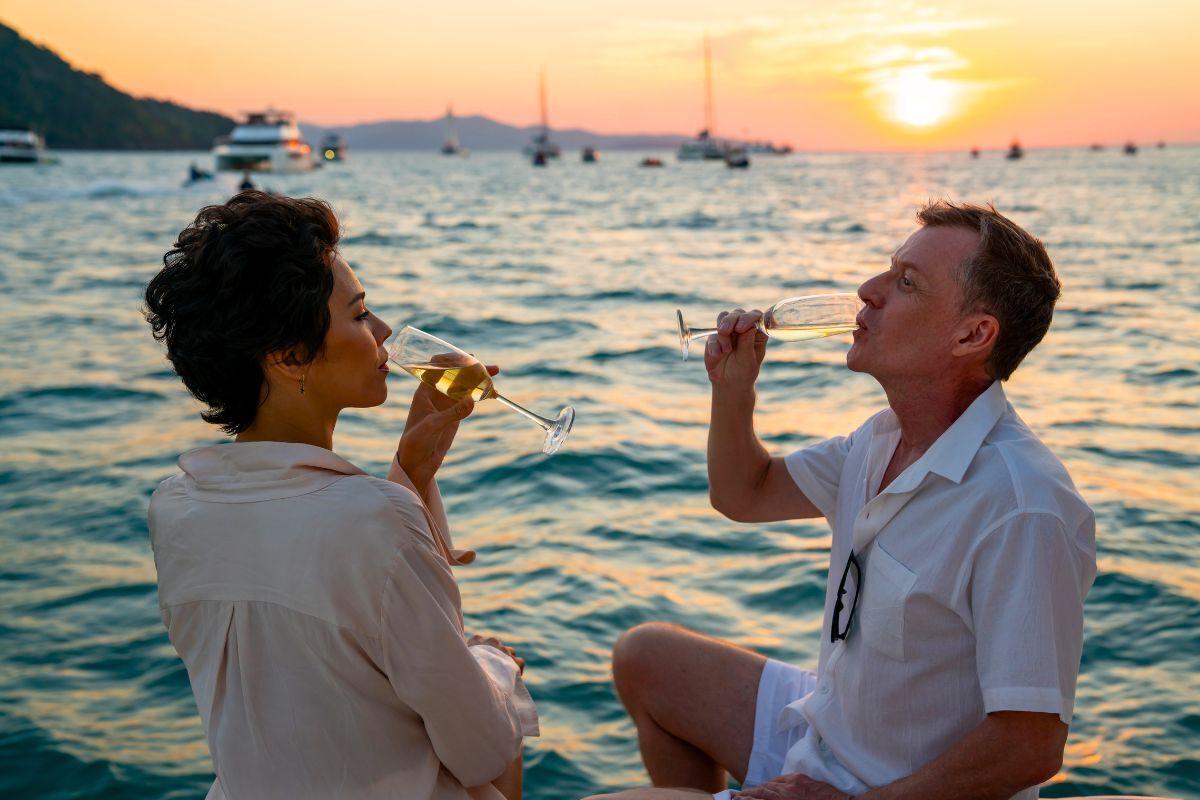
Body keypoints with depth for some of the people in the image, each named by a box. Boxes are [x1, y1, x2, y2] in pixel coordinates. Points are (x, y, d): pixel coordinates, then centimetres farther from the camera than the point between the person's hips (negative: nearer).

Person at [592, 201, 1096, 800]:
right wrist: (733, 388, -5)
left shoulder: (1024, 509, -30)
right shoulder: (886, 437, 0)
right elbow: (744, 495, 14)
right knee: (644, 657, 18)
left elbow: (1031, 748, -28)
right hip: (821, 725, 9)